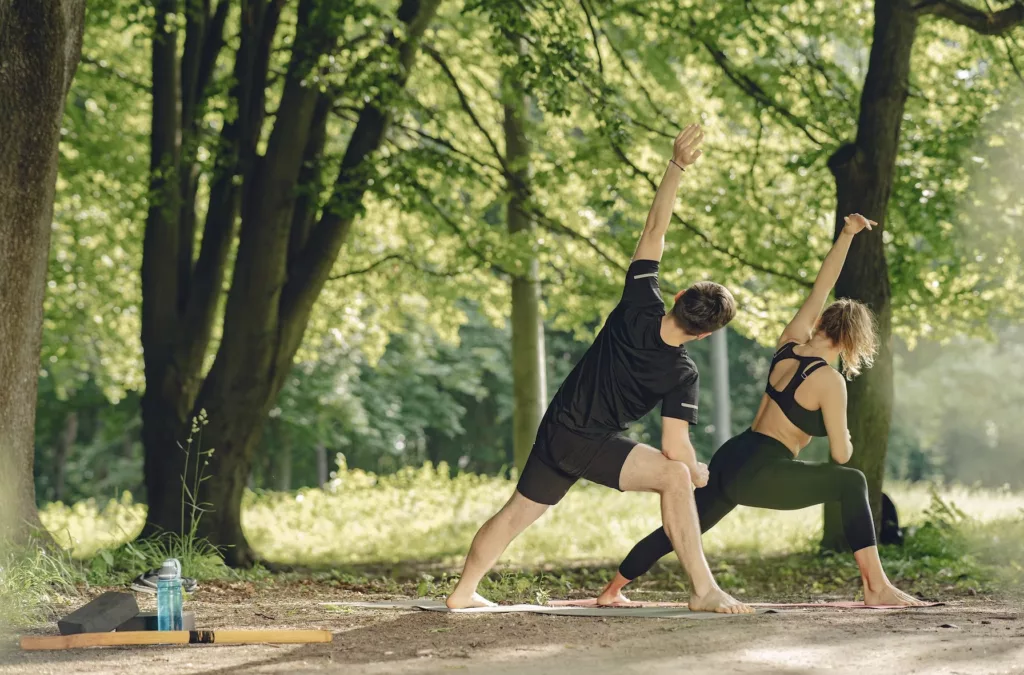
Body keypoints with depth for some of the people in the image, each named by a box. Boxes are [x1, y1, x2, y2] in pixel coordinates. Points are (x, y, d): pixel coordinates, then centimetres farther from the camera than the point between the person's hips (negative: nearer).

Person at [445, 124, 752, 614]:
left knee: (519, 509, 21)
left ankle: (463, 591, 33)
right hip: (592, 444, -6)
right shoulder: (681, 375, -19)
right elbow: (676, 448, -21)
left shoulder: (639, 308, -12)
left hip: (555, 430, 6)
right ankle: (704, 590, -25)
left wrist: (676, 166, -15)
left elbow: (654, 230, -13)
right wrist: (699, 471, 0)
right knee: (675, 475, -15)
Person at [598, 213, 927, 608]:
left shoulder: (789, 345, 6)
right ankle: (877, 589, -6)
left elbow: (821, 288, 16)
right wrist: (845, 438, 16)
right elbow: (841, 454, -8)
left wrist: (847, 235, 16)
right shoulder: (828, 381, -13)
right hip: (760, 474, -8)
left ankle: (612, 590, 30)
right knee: (852, 483, -1)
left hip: (730, 458, 8)